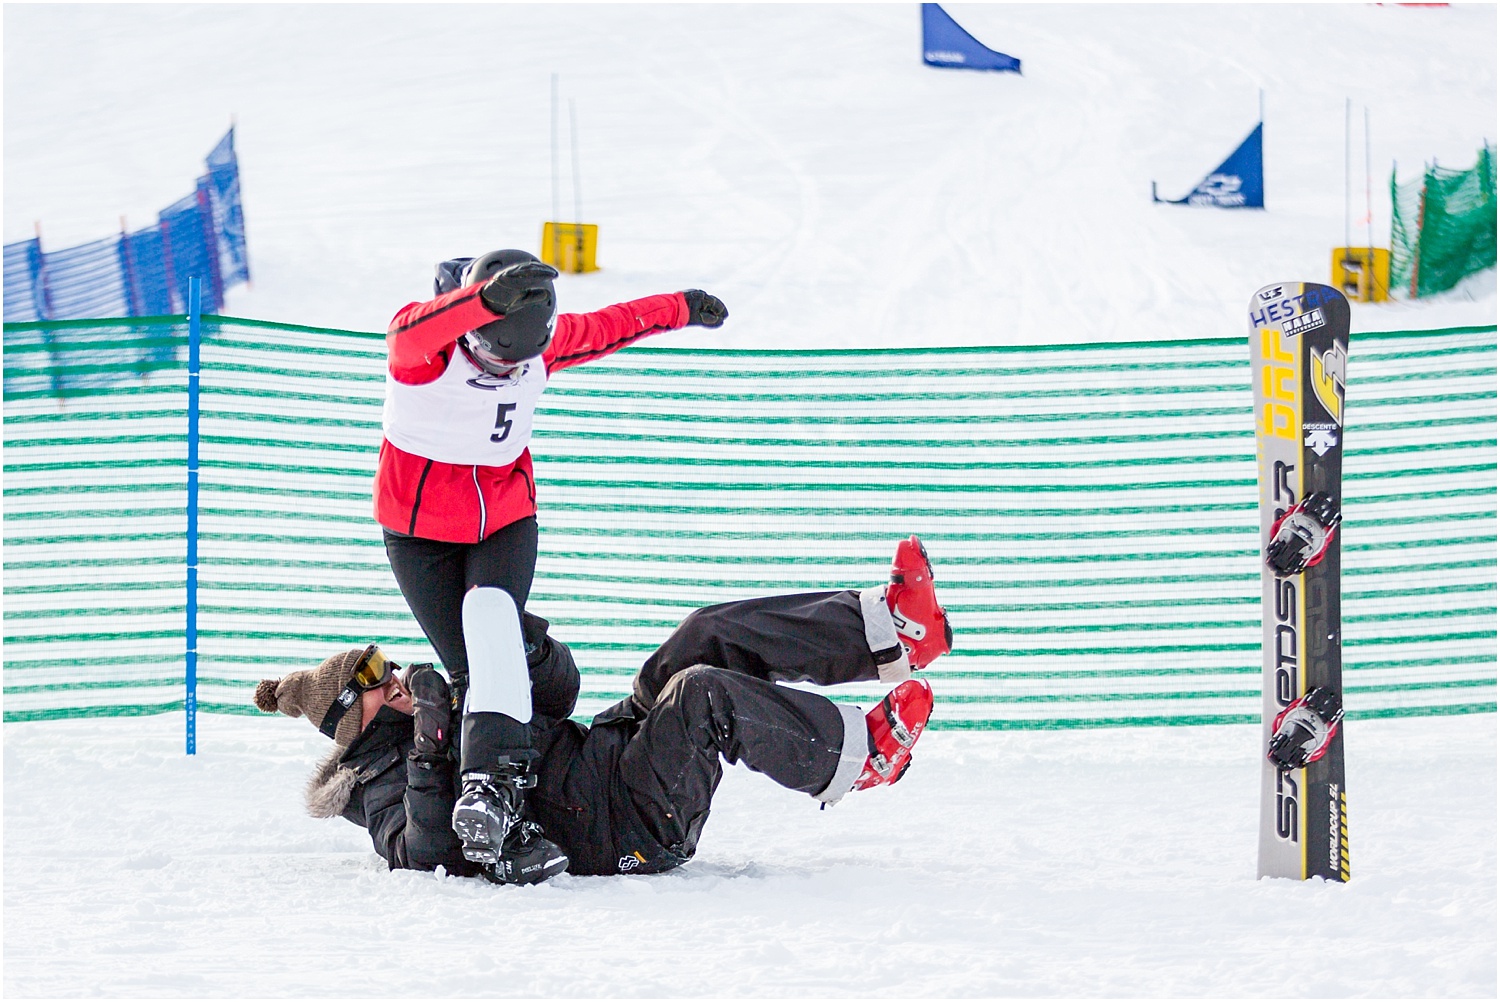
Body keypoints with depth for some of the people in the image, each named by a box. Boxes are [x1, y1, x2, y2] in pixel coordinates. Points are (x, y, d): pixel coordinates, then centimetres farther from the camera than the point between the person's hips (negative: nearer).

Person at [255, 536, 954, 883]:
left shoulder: (445, 703, 23)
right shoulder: (380, 784, -3)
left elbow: (558, 688, 20)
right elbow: (428, 853, -24)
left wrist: (524, 641, -2)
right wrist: (432, 749, -29)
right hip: (634, 828, -9)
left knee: (710, 637, -2)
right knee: (706, 694, -27)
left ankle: (891, 635, -7)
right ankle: (856, 754, -14)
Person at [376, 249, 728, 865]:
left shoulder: (547, 341, -7)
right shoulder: (425, 342, -23)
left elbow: (607, 328, 14)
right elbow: (414, 332, -48)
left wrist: (680, 309, 27)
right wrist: (491, 298, -65)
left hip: (506, 519, 2)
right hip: (421, 529, -2)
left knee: (494, 617, -27)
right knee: (469, 668, -10)